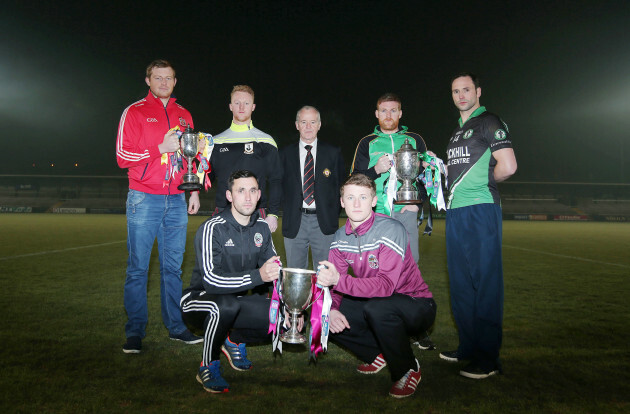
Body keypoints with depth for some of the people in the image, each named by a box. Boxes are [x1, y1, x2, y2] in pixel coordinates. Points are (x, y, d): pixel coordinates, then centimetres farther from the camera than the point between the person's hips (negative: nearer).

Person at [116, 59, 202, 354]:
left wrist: (194, 191, 11)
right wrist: (161, 148, -13)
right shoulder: (135, 112, 4)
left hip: (176, 201, 4)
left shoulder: (184, 116, 16)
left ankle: (175, 326, 16)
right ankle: (135, 332, 9)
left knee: (173, 266, 7)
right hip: (144, 200, -3)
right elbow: (123, 156, -3)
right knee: (138, 267, -1)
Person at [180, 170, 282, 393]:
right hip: (199, 300, -5)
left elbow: (276, 271, 6)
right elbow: (211, 280, -31)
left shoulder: (261, 227, -1)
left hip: (237, 302, 6)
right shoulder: (212, 228, -20)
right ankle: (208, 367, -12)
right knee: (225, 305, -39)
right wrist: (257, 275, -40)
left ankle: (235, 341, 13)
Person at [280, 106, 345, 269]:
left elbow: (341, 185, 8)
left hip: (324, 221, -1)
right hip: (294, 222, 1)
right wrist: (287, 211, 1)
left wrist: (334, 214, 0)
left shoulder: (333, 153, 5)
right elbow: (279, 186, 11)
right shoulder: (285, 154, 7)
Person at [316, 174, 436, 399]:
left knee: (377, 308, -37)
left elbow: (386, 285, -34)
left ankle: (408, 369, -8)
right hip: (373, 301, 7)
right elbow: (332, 281, -2)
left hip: (417, 306, -6)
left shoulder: (391, 230, -24)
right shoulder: (341, 237, -3)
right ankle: (379, 354, 12)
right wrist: (332, 309, -23)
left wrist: (339, 280, -43)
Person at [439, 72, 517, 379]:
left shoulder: (489, 122, -3)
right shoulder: (457, 132, 22)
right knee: (460, 282, 12)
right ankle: (468, 346, 24)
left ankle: (488, 357, 4)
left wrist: (484, 182, 1)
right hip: (455, 213, 9)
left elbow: (507, 167, -14)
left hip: (480, 210, -9)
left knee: (485, 282, -4)